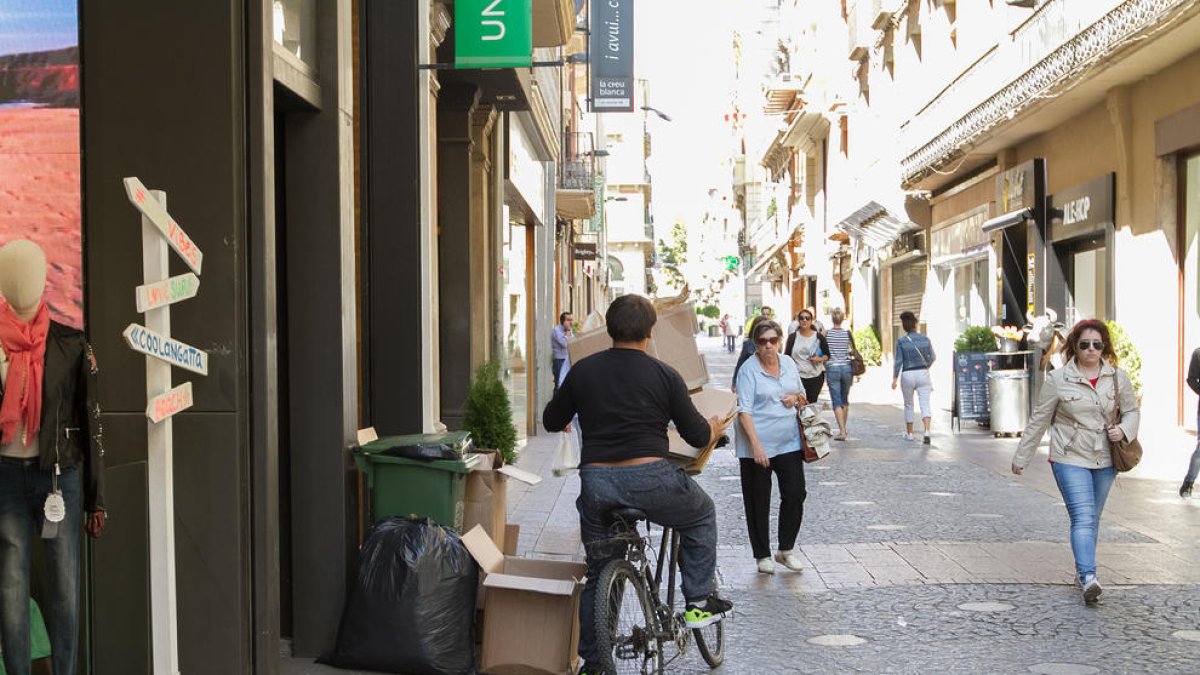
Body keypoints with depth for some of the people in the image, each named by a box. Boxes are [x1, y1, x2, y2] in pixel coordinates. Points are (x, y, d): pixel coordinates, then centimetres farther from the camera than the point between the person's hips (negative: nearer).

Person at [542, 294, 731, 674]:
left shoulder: (582, 371, 7)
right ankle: (699, 602, 25)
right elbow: (698, 436, 4)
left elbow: (551, 422, 17)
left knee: (598, 573, 19)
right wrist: (714, 428, 27)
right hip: (650, 479, -3)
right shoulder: (664, 375, -1)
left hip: (596, 483, 3)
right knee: (701, 513, 27)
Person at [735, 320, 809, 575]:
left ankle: (785, 549, 19)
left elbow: (803, 397, 22)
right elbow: (744, 410, -15)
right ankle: (762, 555, 16)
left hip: (789, 443, 5)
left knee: (795, 494, 2)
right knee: (759, 502, 4)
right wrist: (756, 445, -23)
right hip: (757, 445, -5)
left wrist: (796, 398, -2)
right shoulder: (749, 370, -9)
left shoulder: (788, 363, 9)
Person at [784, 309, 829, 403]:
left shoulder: (819, 337, 2)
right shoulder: (793, 337, 2)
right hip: (797, 376, -1)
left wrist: (820, 359, -13)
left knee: (812, 403, 7)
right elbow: (786, 357, 7)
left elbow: (827, 355, 8)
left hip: (816, 376, 1)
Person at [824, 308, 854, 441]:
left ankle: (842, 431, -13)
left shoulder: (826, 333, -5)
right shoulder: (847, 333, 0)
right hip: (847, 368, 2)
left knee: (837, 401, -2)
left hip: (832, 368, -2)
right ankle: (843, 428, 25)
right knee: (845, 400, 17)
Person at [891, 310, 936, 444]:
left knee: (908, 405, 16)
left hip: (907, 375, -1)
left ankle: (909, 433, 25)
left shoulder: (901, 341, -7)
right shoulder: (925, 339, 0)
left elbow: (898, 361, -9)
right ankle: (927, 432, -22)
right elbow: (932, 357, 11)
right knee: (925, 404, -4)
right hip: (923, 373, 1)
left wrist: (894, 379, -2)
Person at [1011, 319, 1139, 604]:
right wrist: (1021, 457, 6)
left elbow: (1132, 410, 14)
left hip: (1105, 460, 4)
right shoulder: (1058, 378, -5)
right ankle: (1088, 578, -25)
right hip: (1070, 459, -4)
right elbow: (1039, 419, 1)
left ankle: (1083, 571, 27)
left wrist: (1124, 430, -9)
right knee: (1083, 518, -16)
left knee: (1092, 519, 13)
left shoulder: (1117, 377, 3)